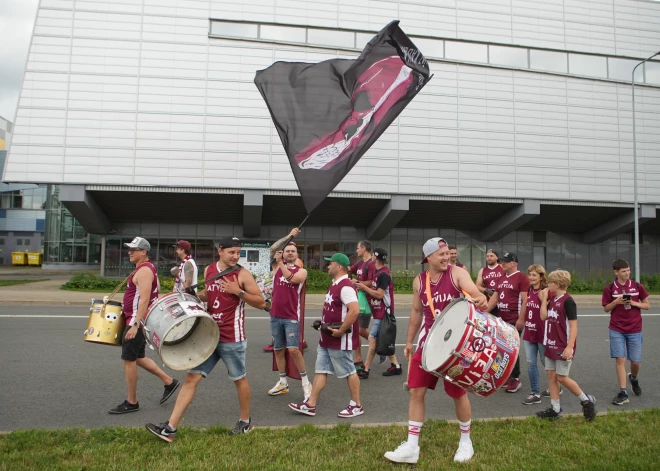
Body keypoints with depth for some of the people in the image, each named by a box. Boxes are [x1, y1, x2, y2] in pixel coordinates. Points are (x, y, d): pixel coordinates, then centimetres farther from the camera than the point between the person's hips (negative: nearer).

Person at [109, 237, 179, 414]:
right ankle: (169, 381, 21)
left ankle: (131, 402, 9)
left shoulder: (144, 270, -17)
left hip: (137, 321, -10)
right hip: (136, 320, 10)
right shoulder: (147, 268, 15)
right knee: (137, 357, 17)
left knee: (129, 359, -2)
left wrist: (135, 325, -29)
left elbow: (144, 299, -26)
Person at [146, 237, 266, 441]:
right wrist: (197, 296, 6)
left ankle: (245, 422, 31)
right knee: (192, 378, 3)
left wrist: (239, 292, -21)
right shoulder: (208, 270, 6)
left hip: (232, 339, -5)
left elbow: (261, 302, -10)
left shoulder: (242, 274, -10)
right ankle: (170, 428, 6)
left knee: (240, 379, 10)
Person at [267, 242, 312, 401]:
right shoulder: (277, 267, 9)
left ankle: (306, 382, 2)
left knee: (293, 349, -13)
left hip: (291, 317, -5)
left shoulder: (301, 271, -2)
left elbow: (292, 278, -20)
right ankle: (283, 382, 24)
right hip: (275, 316, 5)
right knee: (278, 350, 11)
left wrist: (280, 263, -18)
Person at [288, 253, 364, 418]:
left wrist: (341, 331, -25)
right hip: (326, 339, 10)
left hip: (340, 341, -10)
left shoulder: (345, 286, -20)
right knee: (320, 371, 11)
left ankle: (356, 406, 18)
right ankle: (310, 405, 17)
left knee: (349, 372, 4)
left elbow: (354, 310, -31)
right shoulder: (335, 285, 14)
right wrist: (325, 324, 14)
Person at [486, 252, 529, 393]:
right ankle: (507, 375, 23)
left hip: (514, 320, -8)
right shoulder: (501, 278, 15)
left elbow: (525, 300, -15)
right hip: (501, 320, 8)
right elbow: (495, 297, 17)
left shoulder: (521, 278, -10)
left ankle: (516, 379, 10)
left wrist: (521, 319, -20)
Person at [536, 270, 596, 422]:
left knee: (562, 377, -2)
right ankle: (555, 409, 16)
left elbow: (573, 325, -17)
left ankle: (587, 400, 17)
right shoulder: (552, 299, 8)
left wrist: (570, 347, -22)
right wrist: (543, 299, 4)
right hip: (551, 345, 8)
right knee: (551, 375, 9)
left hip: (563, 347, -8)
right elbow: (544, 317, 6)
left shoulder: (567, 301, -16)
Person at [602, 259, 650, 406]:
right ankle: (623, 393, -1)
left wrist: (635, 303, -14)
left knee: (636, 361, 6)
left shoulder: (637, 286, 0)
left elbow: (647, 306, 5)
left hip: (635, 330, 1)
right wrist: (616, 302, -17)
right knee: (620, 359, -6)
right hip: (617, 330, -1)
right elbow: (606, 309, 2)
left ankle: (634, 378, 40)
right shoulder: (609, 288, -4)